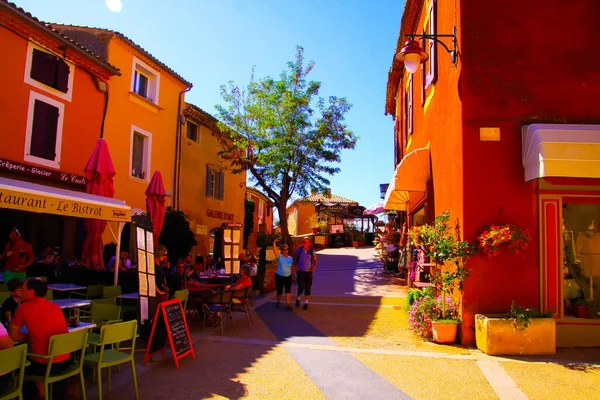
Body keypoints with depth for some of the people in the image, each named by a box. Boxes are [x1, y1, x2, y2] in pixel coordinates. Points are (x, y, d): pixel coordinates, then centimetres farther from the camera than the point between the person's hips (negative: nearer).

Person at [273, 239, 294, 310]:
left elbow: (291, 267, 11)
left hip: (288, 276, 2)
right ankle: (278, 302, 33)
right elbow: (274, 250, -20)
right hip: (279, 276, -2)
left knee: (288, 291, -6)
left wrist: (293, 275, 12)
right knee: (279, 291, 7)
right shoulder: (279, 257, -7)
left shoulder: (291, 258, 3)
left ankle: (288, 305, -4)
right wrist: (274, 243, -31)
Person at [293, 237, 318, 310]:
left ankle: (306, 303, 14)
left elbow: (315, 260, 12)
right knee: (301, 287, -6)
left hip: (309, 272, 1)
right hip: (300, 271, -1)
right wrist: (295, 266, -2)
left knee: (308, 288, 2)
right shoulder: (299, 249, -2)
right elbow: (295, 259, 11)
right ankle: (298, 299, 23)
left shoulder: (312, 250, -1)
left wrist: (314, 267, -2)